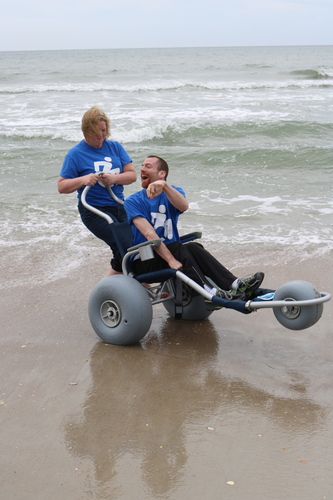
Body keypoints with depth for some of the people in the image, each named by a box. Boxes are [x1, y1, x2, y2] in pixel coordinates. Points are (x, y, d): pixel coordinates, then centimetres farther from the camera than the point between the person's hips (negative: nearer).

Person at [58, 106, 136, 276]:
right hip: (95, 210, -5)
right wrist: (83, 180, -22)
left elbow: (132, 174, 5)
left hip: (120, 206, 6)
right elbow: (61, 186, -4)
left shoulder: (115, 147, 10)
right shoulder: (76, 153, -2)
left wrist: (114, 178, -15)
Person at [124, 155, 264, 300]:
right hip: (144, 262, -3)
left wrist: (164, 185, -34)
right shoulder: (133, 201, 0)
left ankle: (234, 284, -39)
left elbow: (184, 206, -17)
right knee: (177, 247, -30)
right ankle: (212, 293, -46)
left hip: (169, 252, 4)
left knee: (192, 247, -26)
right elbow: (149, 234, -17)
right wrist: (171, 259, -30)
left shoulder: (173, 192, 11)